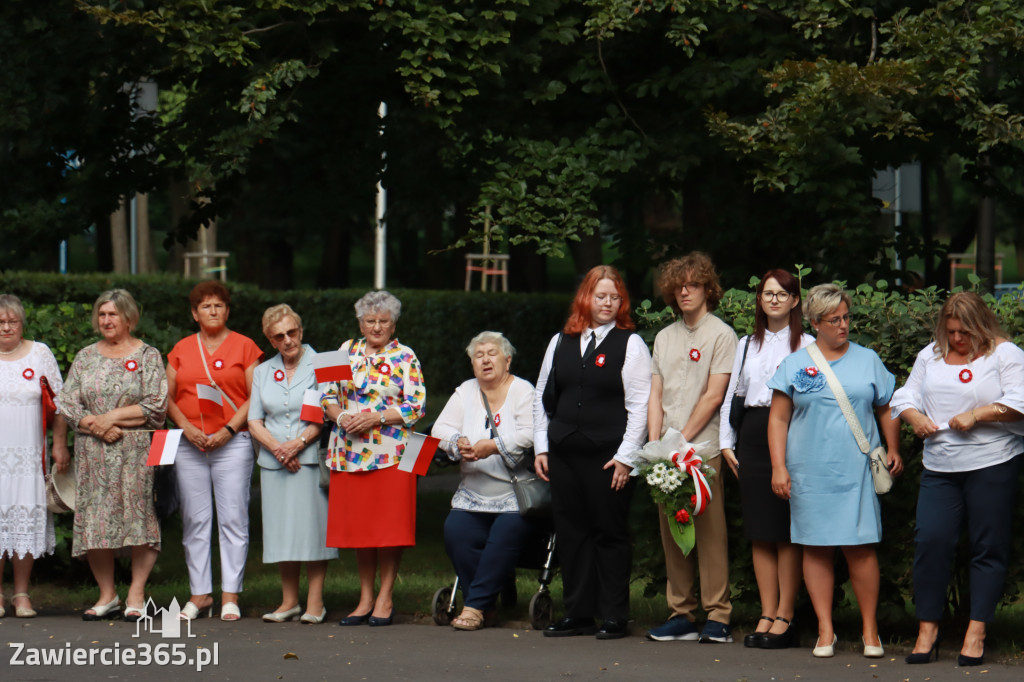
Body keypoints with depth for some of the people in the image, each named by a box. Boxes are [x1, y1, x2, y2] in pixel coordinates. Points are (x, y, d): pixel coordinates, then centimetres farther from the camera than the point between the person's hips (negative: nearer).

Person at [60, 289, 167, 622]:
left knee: (138, 516, -9)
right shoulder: (85, 357, 14)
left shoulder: (148, 356, 4)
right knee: (94, 520, 0)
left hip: (135, 451, -3)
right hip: (92, 453, 3)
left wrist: (113, 417, -11)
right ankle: (107, 596, 7)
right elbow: (67, 404, 7)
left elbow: (156, 407, -5)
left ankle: (136, 594, -3)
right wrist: (94, 424, -9)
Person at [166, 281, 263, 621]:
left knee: (233, 518, -5)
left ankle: (230, 595, -3)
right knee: (194, 520, 2)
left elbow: (255, 398, 1)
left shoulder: (244, 347, 5)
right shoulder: (181, 350, 14)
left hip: (232, 441, -3)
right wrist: (187, 428, -5)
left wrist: (228, 430, -10)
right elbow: (168, 397, 11)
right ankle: (199, 593, 8)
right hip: (190, 444, 3)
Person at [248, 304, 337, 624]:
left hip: (311, 458, -4)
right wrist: (277, 448, -8)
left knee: (313, 526, -5)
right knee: (281, 529, 4)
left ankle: (315, 602, -2)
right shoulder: (263, 372, 15)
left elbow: (324, 416, -5)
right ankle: (289, 601, 10)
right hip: (274, 462, 4)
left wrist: (298, 443, -16)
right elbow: (254, 421, 9)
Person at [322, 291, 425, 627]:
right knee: (356, 525, 5)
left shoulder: (405, 357, 2)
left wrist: (375, 418, -14)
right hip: (349, 453, 3)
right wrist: (341, 417, -7)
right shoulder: (347, 350, 13)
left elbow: (416, 406, -4)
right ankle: (365, 597, 13)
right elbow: (328, 395, 14)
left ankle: (385, 598, 5)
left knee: (389, 526, -3)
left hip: (391, 454, -3)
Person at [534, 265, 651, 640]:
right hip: (563, 454, 5)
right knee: (571, 533, 6)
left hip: (608, 457, -5)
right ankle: (578, 613, 13)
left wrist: (626, 457, -11)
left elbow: (639, 405, -5)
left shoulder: (631, 345, -1)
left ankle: (614, 617, 5)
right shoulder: (560, 343, 12)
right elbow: (542, 396, 16)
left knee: (610, 534, -1)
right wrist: (541, 447, 9)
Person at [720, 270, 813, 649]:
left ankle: (785, 617, -1)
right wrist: (726, 443, 10)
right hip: (753, 437, 5)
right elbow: (732, 394, 19)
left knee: (787, 531, -5)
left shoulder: (806, 345, 2)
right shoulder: (747, 345, 18)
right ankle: (767, 614, 8)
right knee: (760, 532, 4)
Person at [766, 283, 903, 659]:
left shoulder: (867, 360, 11)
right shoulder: (795, 365, 7)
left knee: (860, 547, -5)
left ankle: (870, 630, 4)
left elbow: (887, 409, 16)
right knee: (816, 548, 2)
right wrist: (779, 467, -1)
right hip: (810, 473, 0)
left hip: (857, 471, 0)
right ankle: (825, 631, 8)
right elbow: (778, 418, 7)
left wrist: (893, 450, 5)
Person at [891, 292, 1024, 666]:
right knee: (930, 540, -6)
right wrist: (915, 417, -3)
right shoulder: (931, 355, 15)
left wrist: (975, 415, -16)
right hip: (940, 467, 4)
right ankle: (927, 629, 3)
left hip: (991, 465, -4)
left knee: (987, 547, 0)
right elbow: (906, 395, 18)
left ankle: (976, 634, 4)